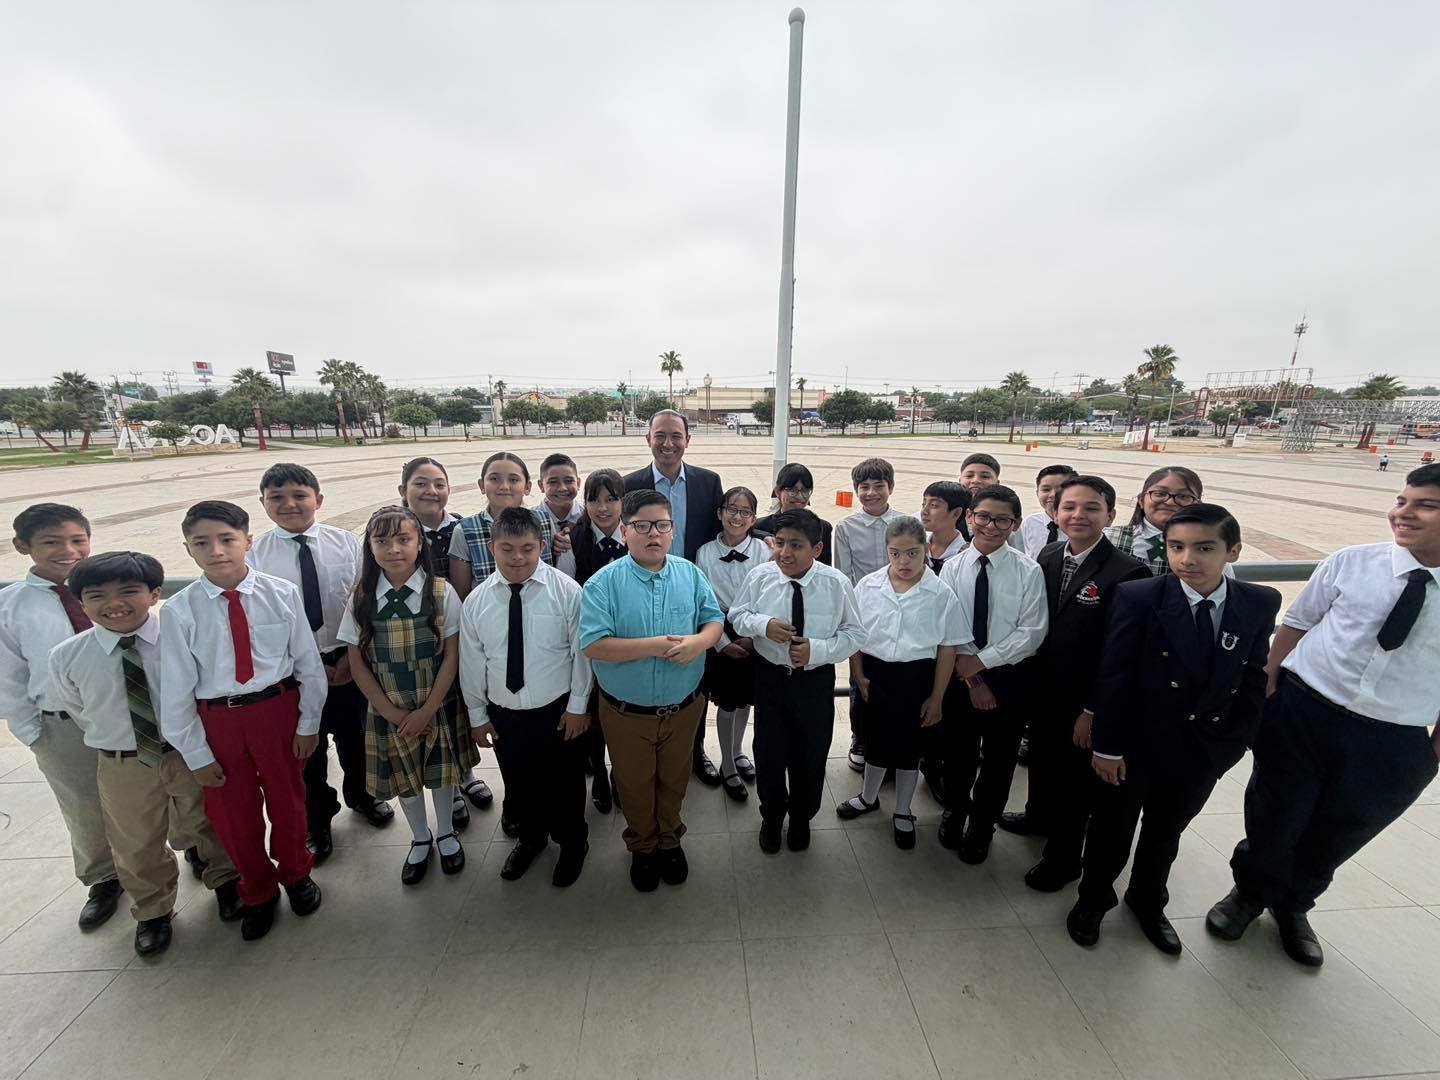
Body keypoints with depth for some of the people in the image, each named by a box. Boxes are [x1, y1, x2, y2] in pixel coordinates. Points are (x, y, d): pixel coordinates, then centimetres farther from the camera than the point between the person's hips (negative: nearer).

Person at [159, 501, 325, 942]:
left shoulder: (282, 594, -13)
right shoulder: (178, 611, -11)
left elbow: (308, 662, -6)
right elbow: (176, 690, -4)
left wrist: (309, 722, -4)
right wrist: (195, 754, -1)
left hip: (279, 709, -1)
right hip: (218, 719, 1)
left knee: (287, 800, 18)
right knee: (232, 812, 18)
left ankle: (295, 873, 48)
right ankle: (257, 891, 46)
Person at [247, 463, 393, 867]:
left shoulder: (346, 543, -7)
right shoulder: (255, 556, -9)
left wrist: (351, 656, -10)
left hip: (348, 659, 1)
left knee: (354, 735, 19)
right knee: (304, 747, 16)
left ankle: (360, 795, 48)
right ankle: (315, 821, 40)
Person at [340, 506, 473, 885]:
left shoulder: (441, 592, -14)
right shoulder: (362, 598, -9)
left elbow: (452, 656, -11)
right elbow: (358, 664, -4)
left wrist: (427, 710, -13)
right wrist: (392, 713, -8)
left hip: (437, 705, -1)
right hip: (388, 710, 2)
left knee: (441, 771, 15)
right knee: (403, 775, 18)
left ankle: (445, 832, 43)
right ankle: (420, 839, 45)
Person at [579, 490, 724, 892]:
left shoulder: (690, 574, -5)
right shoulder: (604, 583, -16)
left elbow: (714, 619, 0)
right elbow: (594, 645, -22)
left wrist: (699, 641, -23)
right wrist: (655, 646, -27)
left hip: (683, 707, 3)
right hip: (627, 712, -2)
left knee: (674, 780, 24)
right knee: (635, 786, 21)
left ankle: (670, 841, 51)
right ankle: (642, 847, 48)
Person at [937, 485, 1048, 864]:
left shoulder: (1029, 571, -9)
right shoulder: (952, 568, -5)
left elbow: (1031, 633, -12)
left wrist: (981, 661, -18)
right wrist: (971, 678, -12)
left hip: (1008, 676, -1)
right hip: (959, 675, 1)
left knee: (998, 758, 14)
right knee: (958, 752, 17)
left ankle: (981, 828, 39)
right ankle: (954, 813, 44)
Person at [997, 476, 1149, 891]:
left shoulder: (1127, 572, -21)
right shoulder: (1048, 556, -3)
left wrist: (1092, 710, -15)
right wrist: (1031, 679, 4)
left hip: (1081, 701, -5)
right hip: (1042, 688, 5)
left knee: (1074, 775, 15)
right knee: (1041, 756, 26)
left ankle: (1063, 856, 37)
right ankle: (1039, 815, 53)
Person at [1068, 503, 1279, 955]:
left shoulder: (1260, 604, -6)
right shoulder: (1137, 597, -18)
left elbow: (1253, 680, 2)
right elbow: (1113, 677, -16)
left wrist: (1234, 741, -1)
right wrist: (1107, 745, -15)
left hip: (1206, 749, 3)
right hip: (1136, 743, -3)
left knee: (1165, 832, 24)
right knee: (1112, 829, 15)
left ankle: (1148, 901, 49)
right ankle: (1093, 899, 40)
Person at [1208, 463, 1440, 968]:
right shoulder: (1351, 562, -9)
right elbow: (1297, 623, -1)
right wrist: (1265, 691, -2)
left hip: (1393, 744, 1)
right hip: (1302, 713, -1)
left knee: (1334, 837, 20)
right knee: (1272, 819, 15)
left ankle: (1293, 904, 49)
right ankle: (1249, 892, 42)